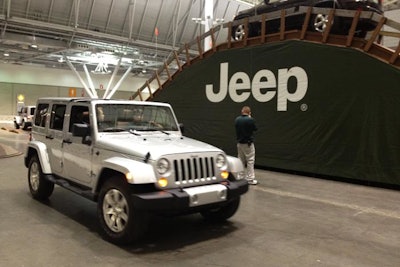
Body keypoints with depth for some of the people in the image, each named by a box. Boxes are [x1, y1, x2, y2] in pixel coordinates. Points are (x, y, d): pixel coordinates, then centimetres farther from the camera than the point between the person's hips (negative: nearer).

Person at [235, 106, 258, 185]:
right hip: (248, 143, -6)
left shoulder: (237, 119, -1)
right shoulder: (251, 120, -18)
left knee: (241, 161, 15)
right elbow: (255, 129, -1)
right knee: (250, 161, 1)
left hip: (239, 143, 6)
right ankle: (250, 179, 1)